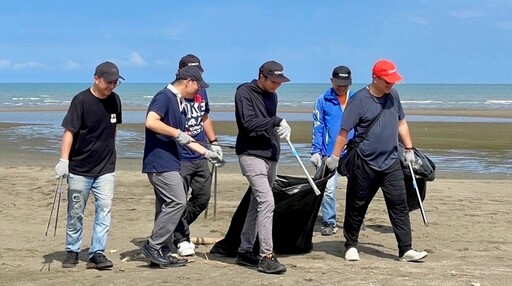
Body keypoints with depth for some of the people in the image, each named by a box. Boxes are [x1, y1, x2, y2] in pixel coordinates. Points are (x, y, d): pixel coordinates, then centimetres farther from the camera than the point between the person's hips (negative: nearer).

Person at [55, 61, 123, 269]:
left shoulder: (114, 100, 3)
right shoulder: (81, 100, -12)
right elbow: (69, 132, -15)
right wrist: (64, 161, -22)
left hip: (105, 168, 4)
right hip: (79, 168, -4)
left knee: (104, 209, -5)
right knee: (76, 212, 6)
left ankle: (97, 253, -1)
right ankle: (72, 251, 20)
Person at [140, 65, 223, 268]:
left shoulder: (180, 104, 19)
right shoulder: (164, 97, -10)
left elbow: (182, 138, 26)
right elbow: (151, 122, -24)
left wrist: (207, 153, 25)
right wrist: (177, 133, -18)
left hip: (169, 163, 10)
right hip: (160, 162, -10)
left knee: (167, 206, 10)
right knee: (177, 202, -12)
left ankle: (160, 251, 14)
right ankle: (153, 246, -6)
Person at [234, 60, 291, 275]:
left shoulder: (272, 96, 16)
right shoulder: (244, 93, -8)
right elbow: (249, 123, -20)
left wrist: (281, 128, 4)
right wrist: (277, 121, -21)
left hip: (270, 156, 8)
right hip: (251, 155, -8)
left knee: (258, 204, 11)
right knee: (266, 201, -18)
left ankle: (245, 251, 21)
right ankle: (266, 256, -17)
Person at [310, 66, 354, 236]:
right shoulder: (323, 101, 0)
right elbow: (317, 127, 0)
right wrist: (316, 151, -6)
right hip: (329, 153, -2)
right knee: (329, 188, -4)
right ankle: (329, 222, 6)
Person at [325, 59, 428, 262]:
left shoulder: (393, 95, 7)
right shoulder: (360, 99, -12)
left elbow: (401, 123, 19)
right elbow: (344, 131, -10)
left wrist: (408, 149, 16)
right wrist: (334, 158, -10)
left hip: (391, 163, 5)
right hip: (364, 164, -5)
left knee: (399, 205, -1)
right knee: (357, 207, 7)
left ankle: (406, 250, 1)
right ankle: (351, 246, 22)